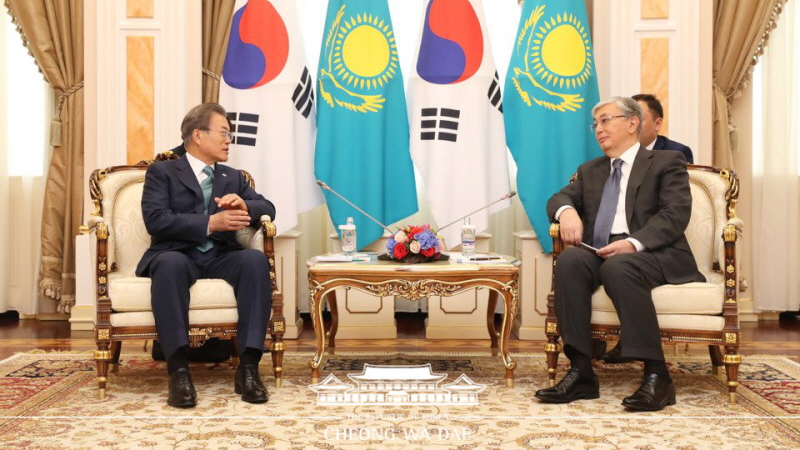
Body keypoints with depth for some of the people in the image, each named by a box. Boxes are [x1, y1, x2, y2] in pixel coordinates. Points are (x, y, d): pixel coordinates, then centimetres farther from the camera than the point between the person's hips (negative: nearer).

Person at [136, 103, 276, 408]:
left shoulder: (233, 177, 23)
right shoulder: (162, 172, 8)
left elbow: (268, 209, 12)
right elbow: (156, 220, -9)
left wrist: (243, 205, -12)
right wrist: (210, 223, -19)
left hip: (220, 256, 4)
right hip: (178, 254, -3)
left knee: (255, 259, -29)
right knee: (171, 264, -39)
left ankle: (248, 367, -32)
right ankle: (179, 370, -39)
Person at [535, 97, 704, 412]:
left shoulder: (666, 162, 9)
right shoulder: (590, 170, 27)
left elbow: (676, 214, -5)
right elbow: (559, 198, 18)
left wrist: (633, 243, -22)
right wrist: (567, 211, -9)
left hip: (651, 254, -4)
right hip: (600, 253, 4)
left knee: (618, 266, -37)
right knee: (569, 260, -29)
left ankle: (656, 374, -33)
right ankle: (580, 371, -31)